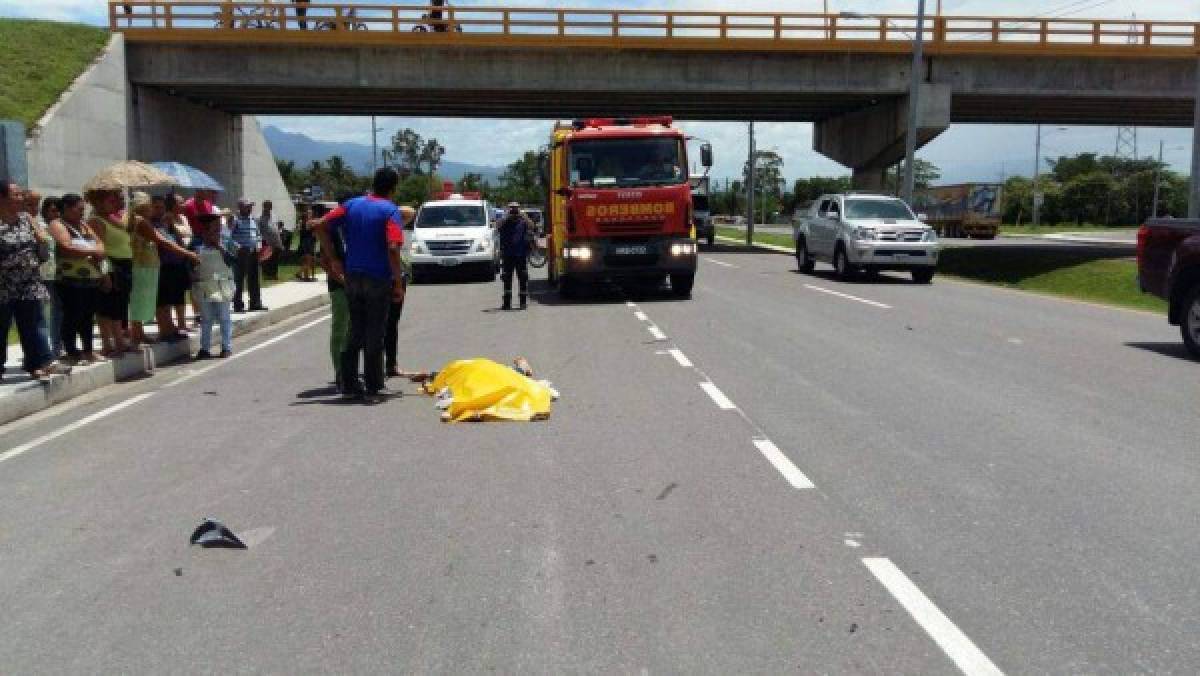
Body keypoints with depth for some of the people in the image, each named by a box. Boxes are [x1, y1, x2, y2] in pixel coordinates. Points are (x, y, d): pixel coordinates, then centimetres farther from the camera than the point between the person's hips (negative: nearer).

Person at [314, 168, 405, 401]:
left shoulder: (352, 205, 7)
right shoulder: (390, 211, -9)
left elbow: (320, 226, 3)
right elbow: (393, 248, -22)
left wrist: (333, 260, 7)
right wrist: (398, 281, -13)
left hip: (352, 277, 5)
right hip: (379, 279, -5)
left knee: (355, 332, 14)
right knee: (375, 334, 3)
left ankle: (349, 384, 16)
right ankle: (373, 387, 9)